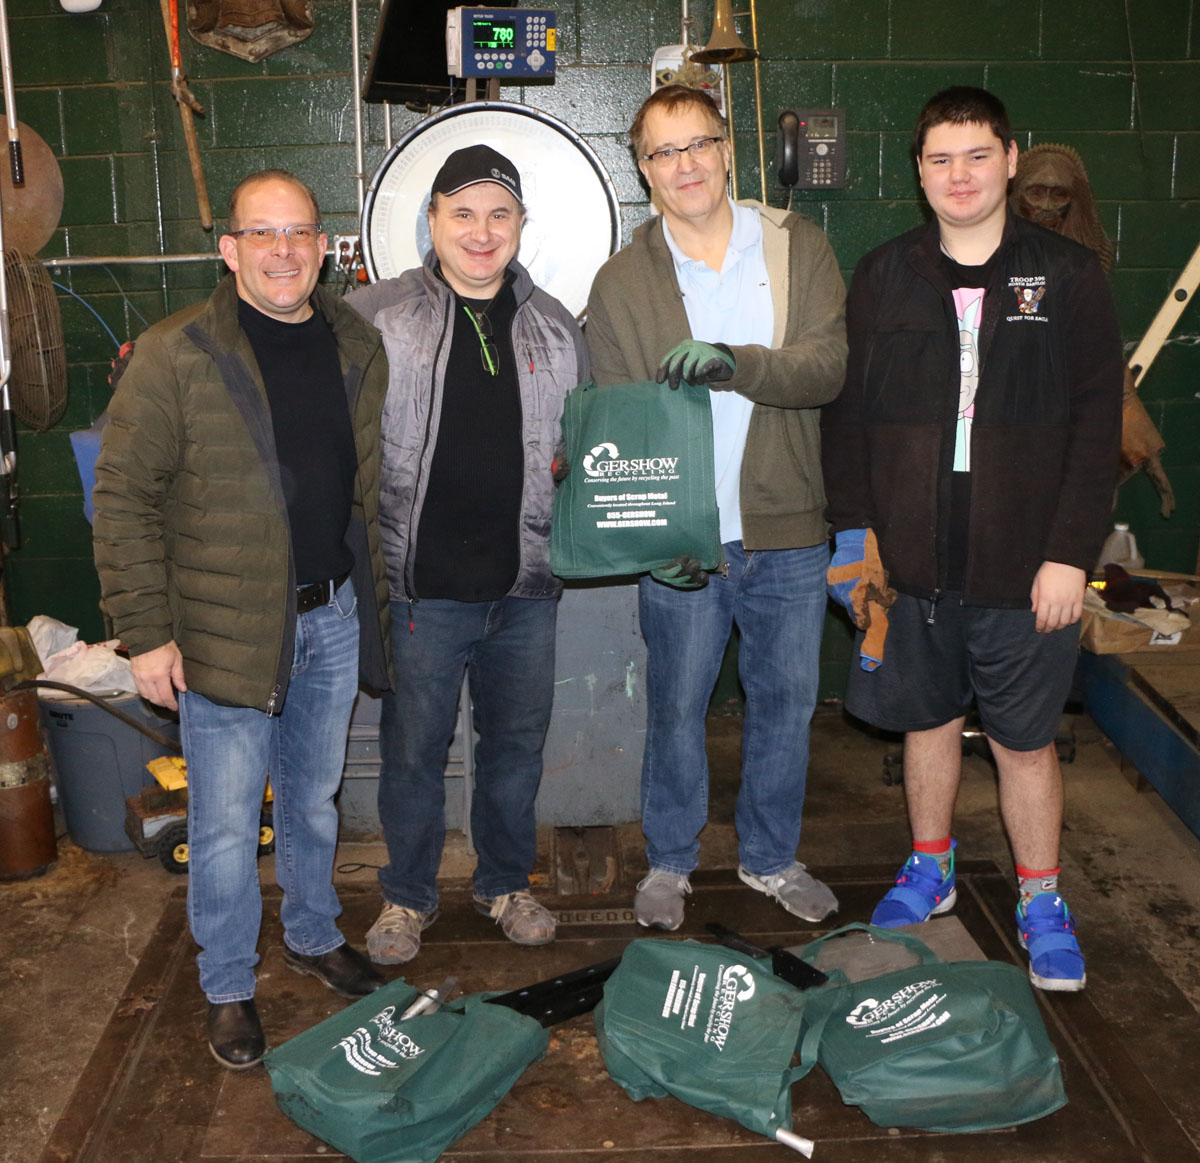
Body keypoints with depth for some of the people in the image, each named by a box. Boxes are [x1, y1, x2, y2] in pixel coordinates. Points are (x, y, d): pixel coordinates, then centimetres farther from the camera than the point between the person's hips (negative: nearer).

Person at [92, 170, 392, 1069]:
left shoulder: (360, 350, 5)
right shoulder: (175, 356, -10)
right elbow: (124, 500, -10)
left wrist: (379, 598, 12)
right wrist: (147, 633, -12)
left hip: (334, 617, 4)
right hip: (224, 630, -4)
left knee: (315, 797, 20)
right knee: (226, 822, 5)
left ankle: (315, 936, 41)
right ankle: (229, 988, 25)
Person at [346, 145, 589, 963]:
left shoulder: (556, 328, 10)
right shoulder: (375, 318, -1)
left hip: (526, 586, 3)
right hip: (419, 587, -3)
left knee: (518, 743, 14)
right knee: (413, 749, 7)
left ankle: (507, 884, 35)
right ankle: (408, 896, 28)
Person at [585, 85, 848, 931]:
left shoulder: (799, 248, 2)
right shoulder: (621, 282, 1)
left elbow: (829, 366, -11)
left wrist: (734, 362, -30)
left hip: (788, 534, 1)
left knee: (785, 704, 14)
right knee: (676, 710, 10)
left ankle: (771, 858, 35)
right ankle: (670, 862, 32)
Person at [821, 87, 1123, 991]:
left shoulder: (1068, 276, -1)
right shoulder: (884, 278, 5)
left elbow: (1098, 423, -3)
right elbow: (846, 409, 7)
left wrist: (1070, 553, -10)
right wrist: (853, 524, -1)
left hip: (1024, 569, -2)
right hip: (913, 562, 2)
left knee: (1026, 739, 9)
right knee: (929, 719, 16)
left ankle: (1042, 902, 27)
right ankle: (929, 869, 36)